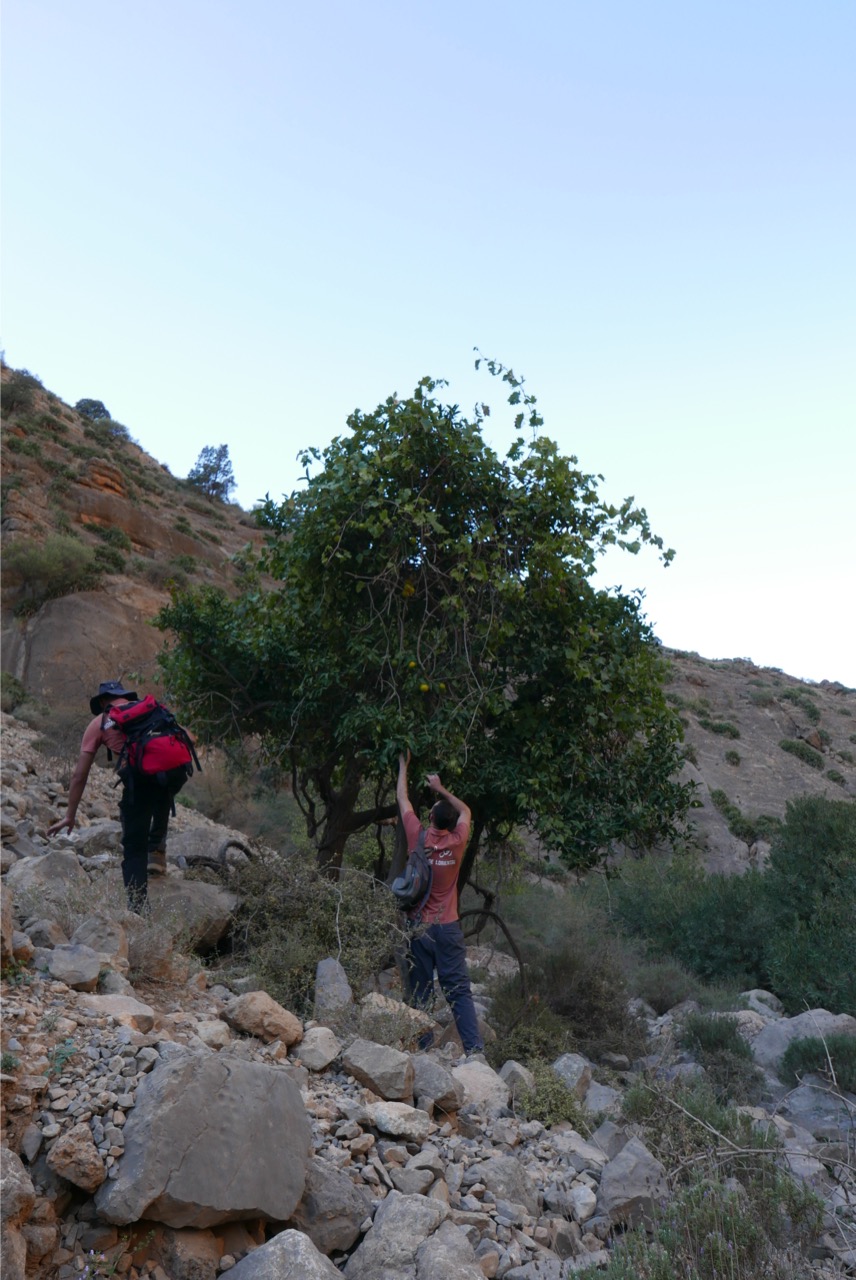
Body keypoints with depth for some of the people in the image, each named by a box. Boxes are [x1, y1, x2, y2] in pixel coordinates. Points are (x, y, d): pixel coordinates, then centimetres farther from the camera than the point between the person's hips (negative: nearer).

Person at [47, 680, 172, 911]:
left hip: (139, 776, -2)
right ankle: (156, 852, 27)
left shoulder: (99, 723, 22)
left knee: (133, 847, 11)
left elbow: (79, 775, 20)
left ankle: (138, 909, 7)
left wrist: (69, 816, 25)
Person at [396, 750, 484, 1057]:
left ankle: (424, 1047, 4)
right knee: (459, 990, 2)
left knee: (420, 993, 5)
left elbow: (402, 799, 8)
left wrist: (403, 765, 21)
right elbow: (466, 811, 18)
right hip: (448, 928, 1)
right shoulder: (457, 842, -4)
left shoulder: (418, 837, -7)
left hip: (419, 928, -1)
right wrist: (441, 788, 27)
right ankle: (474, 1047, -3)